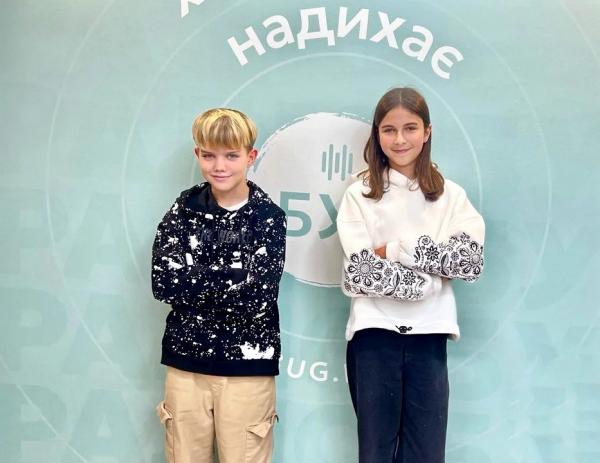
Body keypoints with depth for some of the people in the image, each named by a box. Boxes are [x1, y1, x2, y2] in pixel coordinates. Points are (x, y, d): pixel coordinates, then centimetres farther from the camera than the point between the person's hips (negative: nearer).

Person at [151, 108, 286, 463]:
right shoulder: (184, 209, 4)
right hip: (187, 360, 2)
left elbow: (257, 294, -15)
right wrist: (232, 275, -14)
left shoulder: (269, 216, -3)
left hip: (248, 365, -2)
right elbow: (163, 283, -9)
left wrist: (193, 276, -13)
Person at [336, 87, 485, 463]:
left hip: (428, 335, 2)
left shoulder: (451, 195, 8)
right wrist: (429, 277, -11)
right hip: (374, 333, -1)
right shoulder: (360, 195, 1)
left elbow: (472, 262, -7)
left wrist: (397, 249, -11)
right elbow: (361, 272, -10)